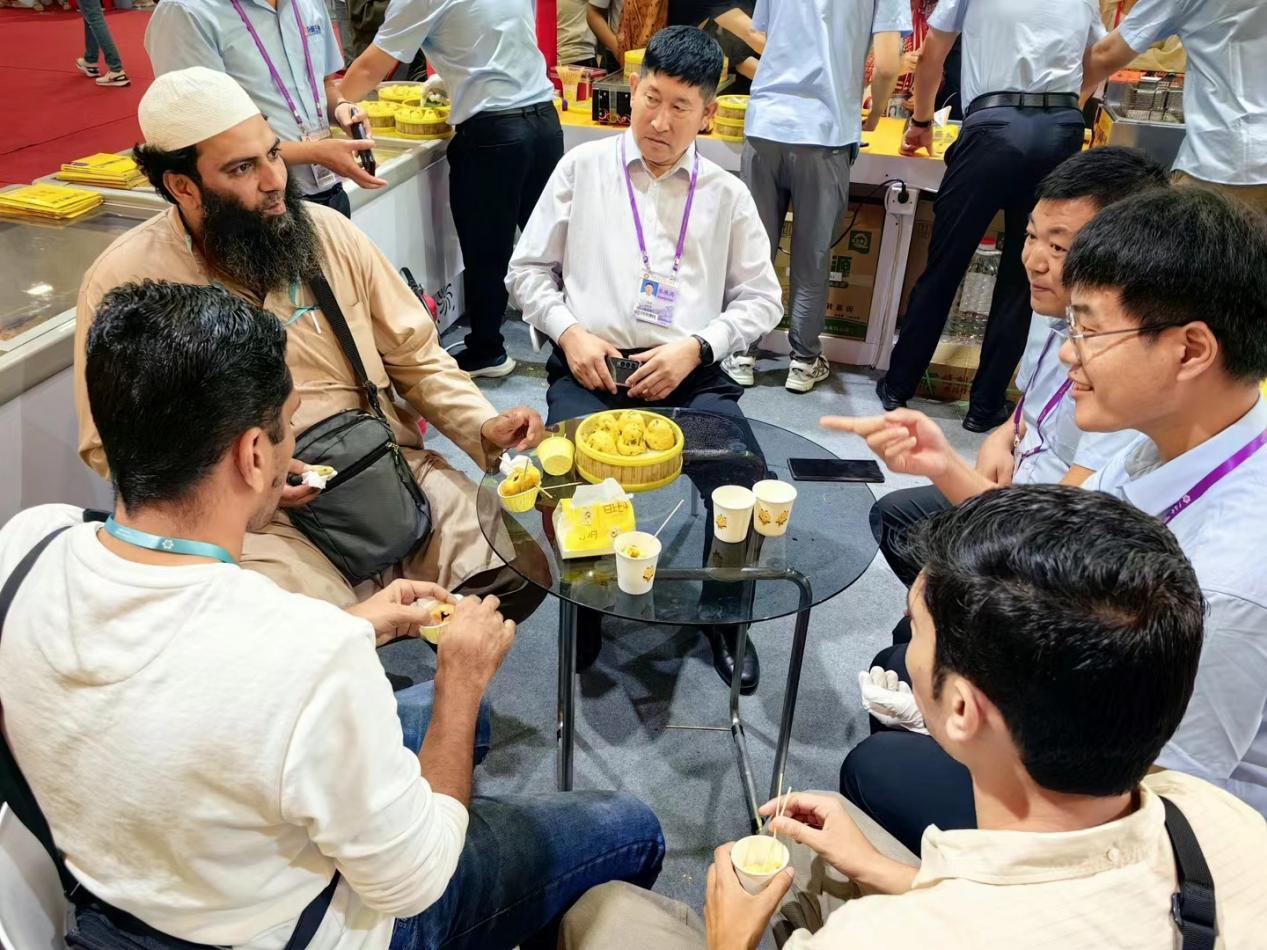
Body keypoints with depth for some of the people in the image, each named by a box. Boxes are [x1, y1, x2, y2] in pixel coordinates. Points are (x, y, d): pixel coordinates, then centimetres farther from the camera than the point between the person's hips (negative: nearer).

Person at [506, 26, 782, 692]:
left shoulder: (727, 195, 13)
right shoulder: (582, 168, 12)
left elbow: (760, 299, 12)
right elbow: (528, 270, 13)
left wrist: (695, 346, -6)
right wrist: (569, 331, -5)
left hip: (690, 373, 1)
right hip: (590, 368, 0)